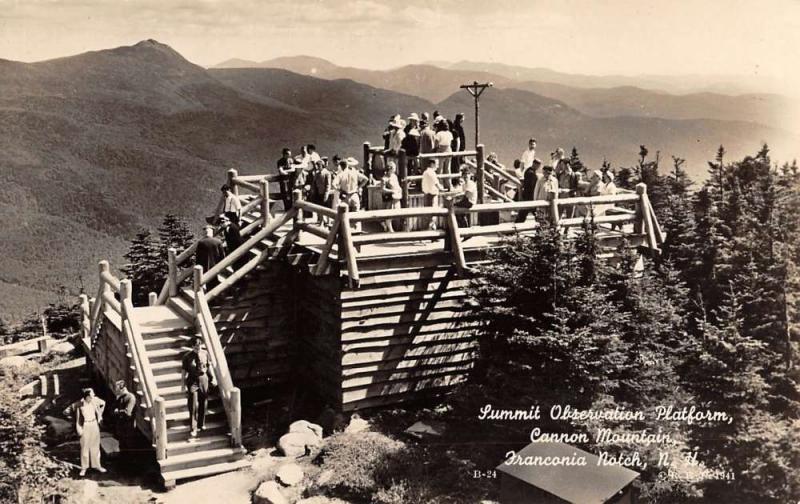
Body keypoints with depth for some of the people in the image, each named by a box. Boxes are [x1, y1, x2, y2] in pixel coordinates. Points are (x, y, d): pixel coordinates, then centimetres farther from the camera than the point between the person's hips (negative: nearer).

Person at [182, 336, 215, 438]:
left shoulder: (205, 353, -3)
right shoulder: (187, 357, -11)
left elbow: (209, 366, 11)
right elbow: (183, 372, -7)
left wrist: (212, 378, 15)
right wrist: (184, 385, -9)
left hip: (203, 380, 3)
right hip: (192, 381, -3)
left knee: (203, 404, 14)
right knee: (193, 405, -7)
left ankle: (201, 424, 32)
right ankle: (193, 428, -2)